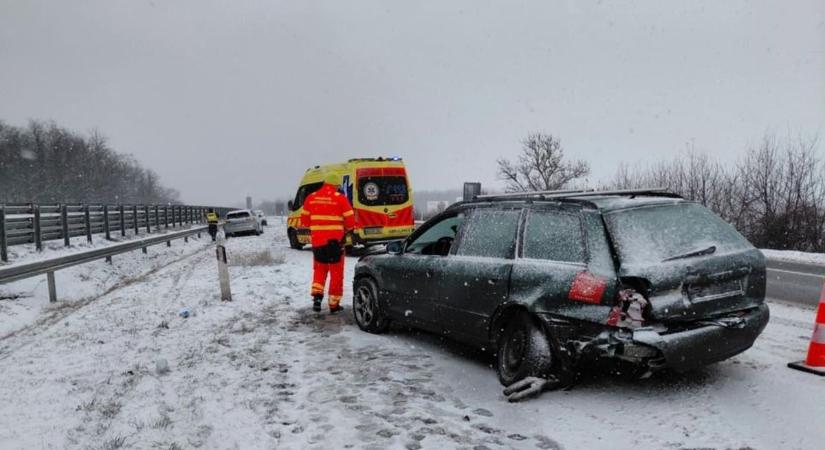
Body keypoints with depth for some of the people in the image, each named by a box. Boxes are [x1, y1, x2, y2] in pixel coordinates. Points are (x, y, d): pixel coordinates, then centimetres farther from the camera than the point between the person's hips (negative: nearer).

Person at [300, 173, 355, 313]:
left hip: (317, 240, 3)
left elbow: (304, 220, 7)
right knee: (336, 273, 8)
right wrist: (346, 230, 14)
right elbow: (350, 221, -7)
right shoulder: (340, 198, -7)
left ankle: (317, 295, 3)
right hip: (335, 241, -3)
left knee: (319, 270, 20)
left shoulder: (311, 198, 3)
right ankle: (334, 304, 12)